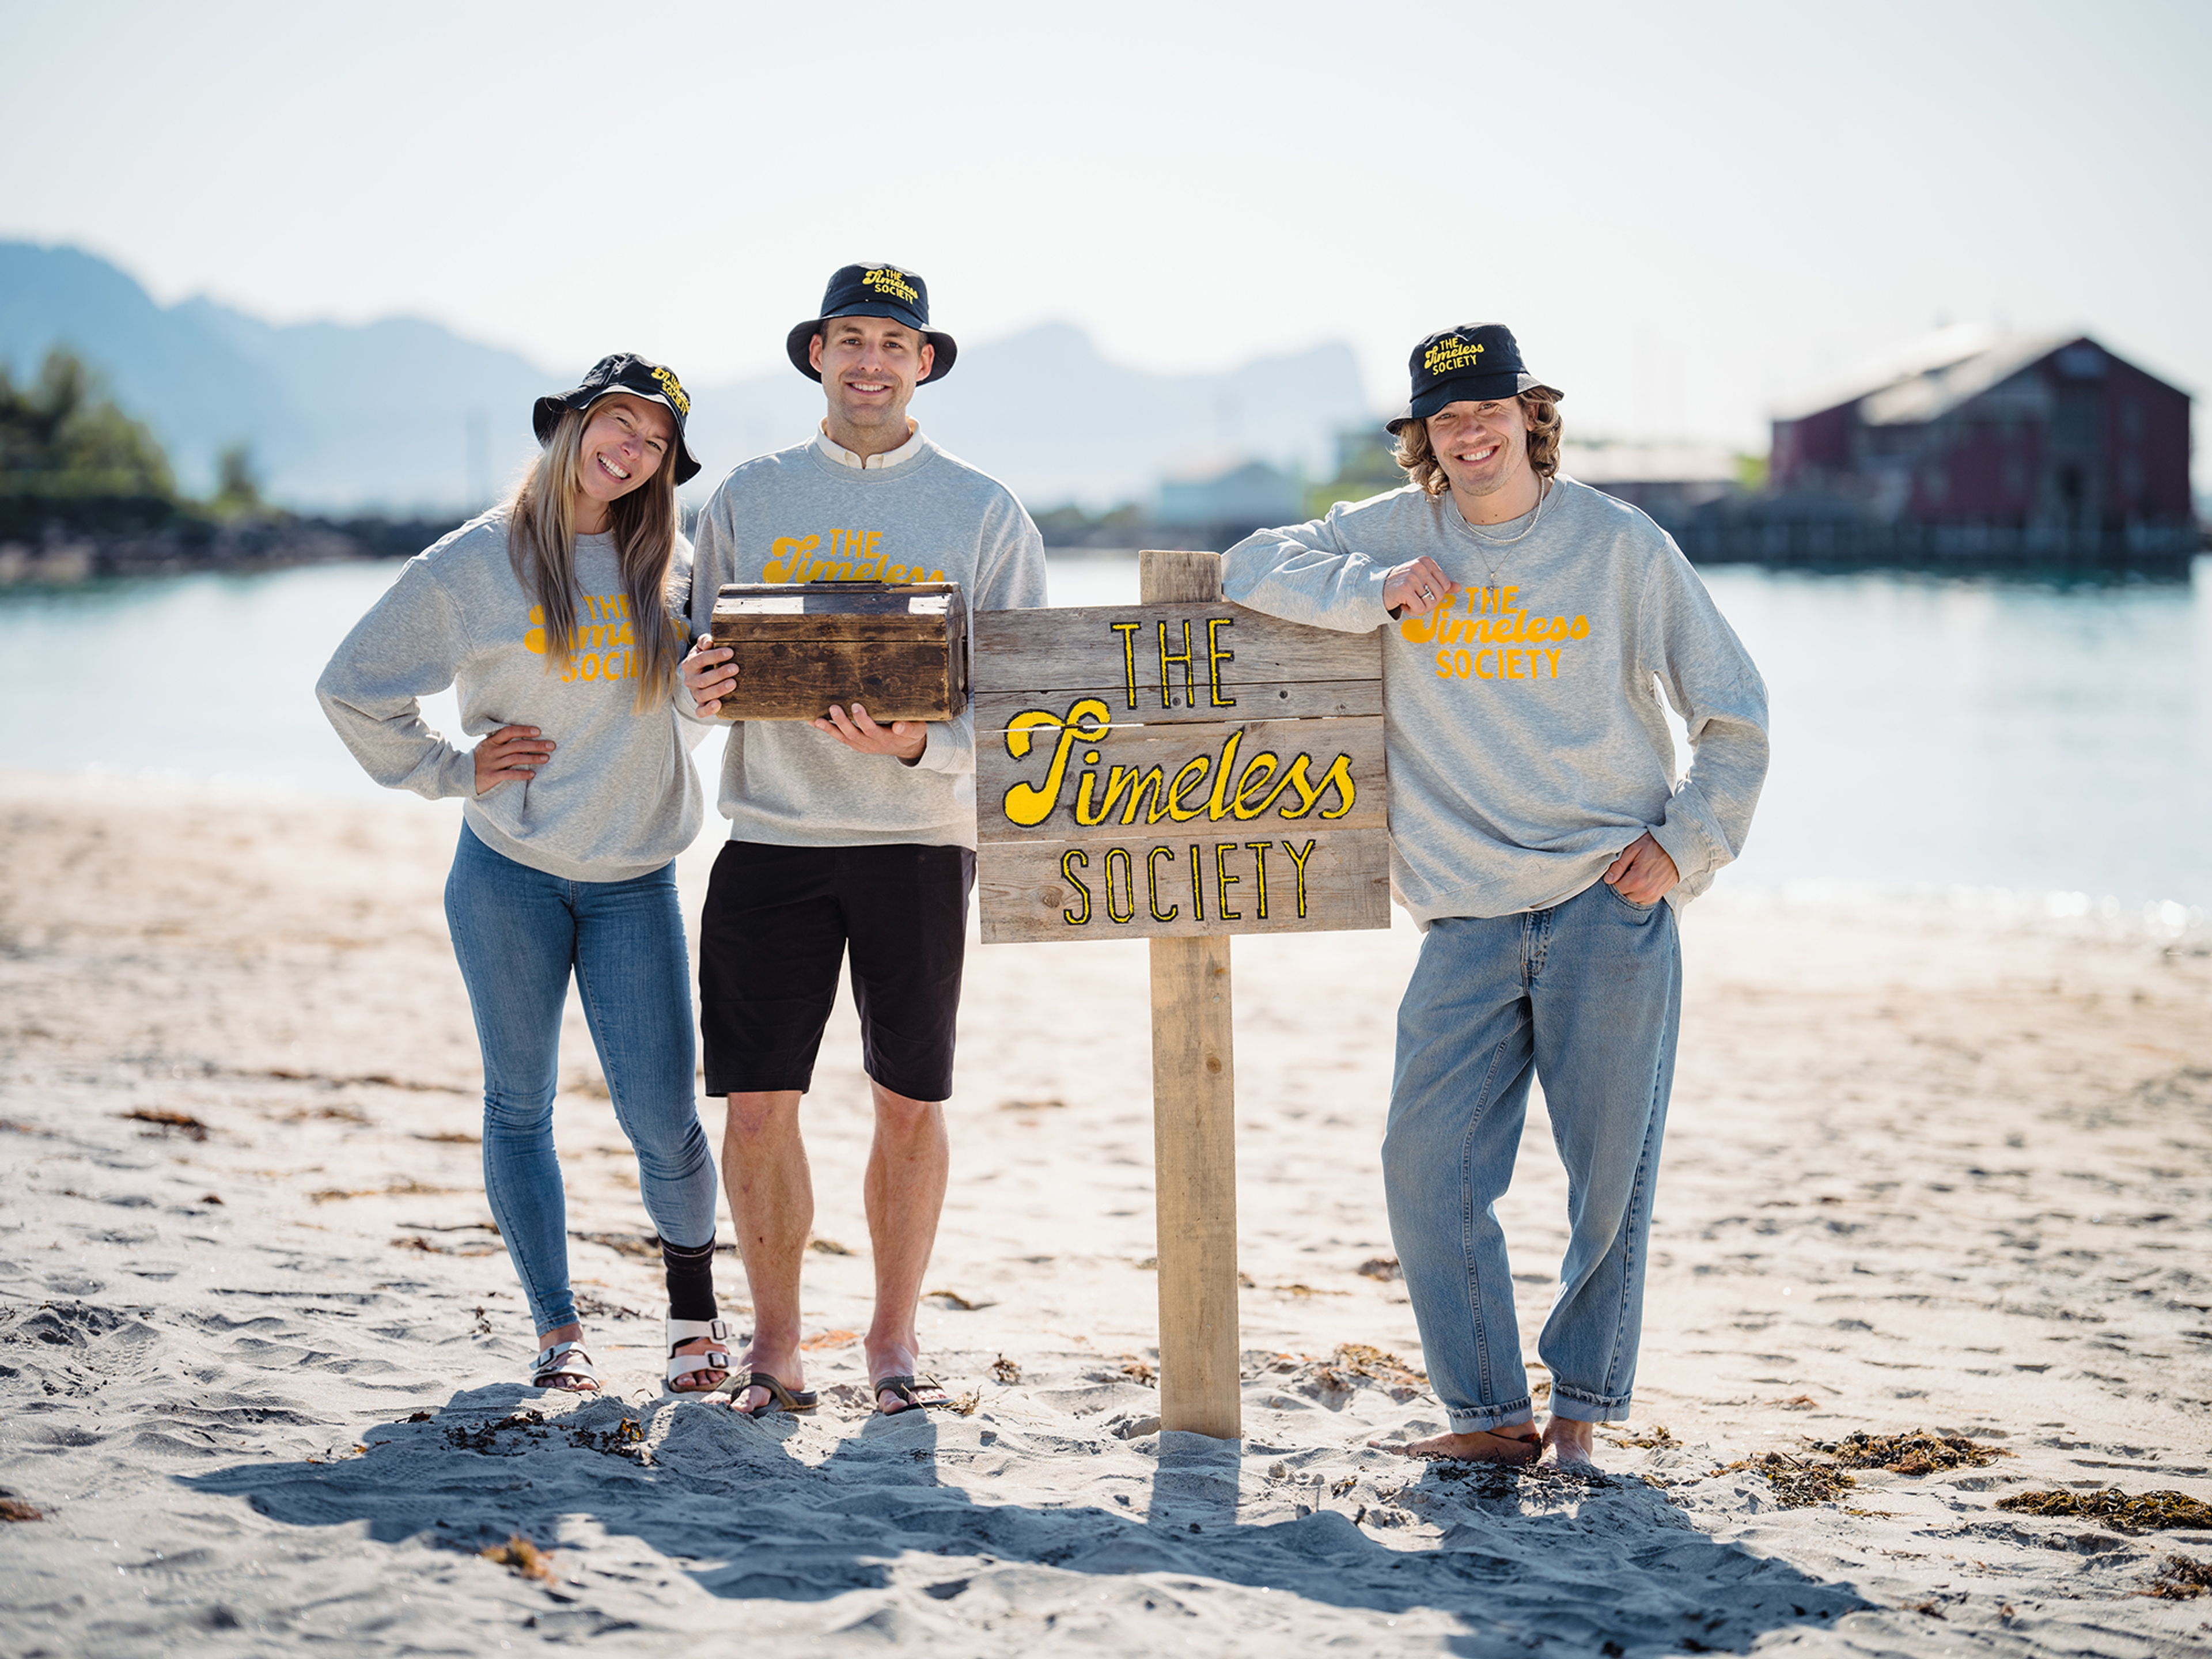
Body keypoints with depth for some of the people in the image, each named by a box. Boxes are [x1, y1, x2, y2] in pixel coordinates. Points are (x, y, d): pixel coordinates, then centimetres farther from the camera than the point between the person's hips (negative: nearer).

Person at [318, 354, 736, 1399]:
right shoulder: (477, 563, -2)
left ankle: (693, 1307, 19)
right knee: (520, 1106, 6)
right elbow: (351, 687, 3)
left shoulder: (670, 564, 7)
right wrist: (450, 772, -1)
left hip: (637, 881, 1)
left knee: (662, 1117, -4)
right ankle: (555, 1328, 18)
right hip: (508, 877, -1)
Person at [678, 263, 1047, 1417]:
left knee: (910, 1103, 6)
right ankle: (775, 1344, 12)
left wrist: (922, 743, -19)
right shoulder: (747, 499, 9)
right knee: (757, 1104, -3)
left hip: (919, 841, 0)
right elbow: (702, 666, 13)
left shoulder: (983, 512, 4)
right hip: (772, 835, 1)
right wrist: (698, 684, -12)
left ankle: (895, 1334, 21)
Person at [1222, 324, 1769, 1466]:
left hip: (1612, 907, -2)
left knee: (1610, 1174, 0)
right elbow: (1250, 569, 5)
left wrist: (1688, 840, -3)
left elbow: (1734, 713, 8)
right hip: (1469, 918, 2)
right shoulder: (1394, 536, 8)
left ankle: (1583, 1406, 14)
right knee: (1429, 1167, -6)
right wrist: (1373, 591, -9)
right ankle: (1490, 1413, 5)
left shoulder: (1622, 547, 3)